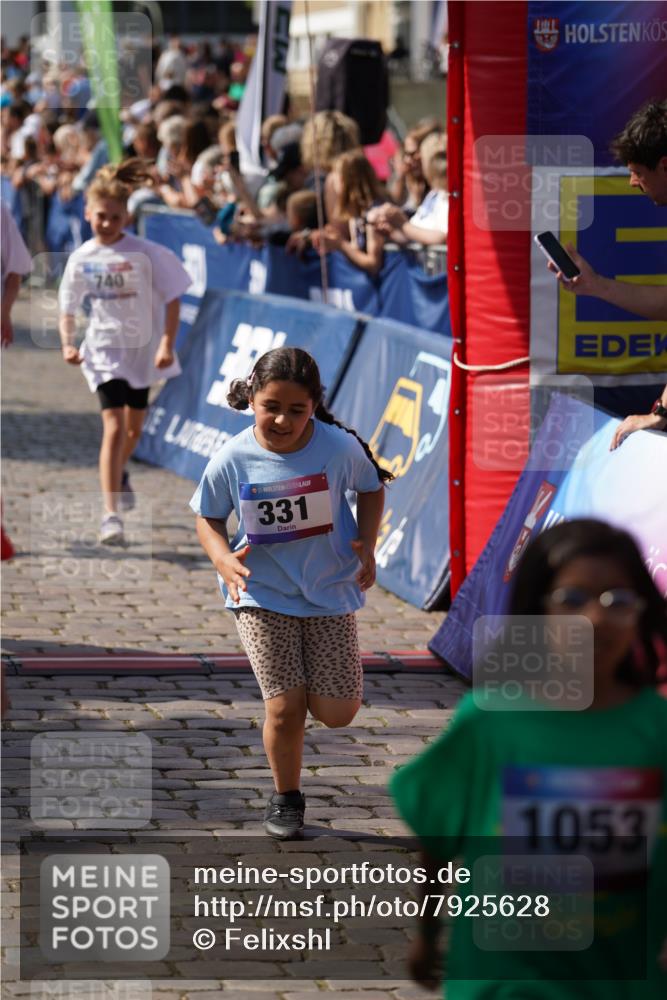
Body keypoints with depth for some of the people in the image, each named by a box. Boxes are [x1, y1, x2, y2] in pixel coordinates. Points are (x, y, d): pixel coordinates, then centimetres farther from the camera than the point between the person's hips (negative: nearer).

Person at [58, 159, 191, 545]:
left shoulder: (145, 254, -13)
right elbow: (68, 307, 4)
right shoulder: (82, 259, -6)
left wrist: (167, 344, -18)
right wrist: (68, 342, -13)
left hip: (142, 349, 1)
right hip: (103, 350, -1)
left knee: (134, 428, 19)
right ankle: (111, 515, -18)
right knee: (114, 427, -16)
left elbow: (172, 299, -9)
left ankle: (120, 473, 53)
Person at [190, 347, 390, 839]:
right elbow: (209, 517, 1)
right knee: (285, 708, -8)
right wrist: (223, 558, -19)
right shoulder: (232, 460, -17)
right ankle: (287, 799, 19)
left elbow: (371, 488, 5)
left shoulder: (339, 447, -16)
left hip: (330, 590, 1)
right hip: (262, 595, -1)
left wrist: (367, 545, -9)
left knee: (337, 712, -1)